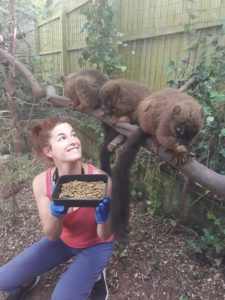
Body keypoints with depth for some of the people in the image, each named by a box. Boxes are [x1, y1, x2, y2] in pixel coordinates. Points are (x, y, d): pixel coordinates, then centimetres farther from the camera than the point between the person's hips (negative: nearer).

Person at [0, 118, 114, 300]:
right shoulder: (41, 182, -24)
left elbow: (105, 236, -22)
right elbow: (52, 235, -16)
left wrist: (103, 219, -46)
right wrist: (56, 216, -39)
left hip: (96, 245, -2)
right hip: (63, 240, 3)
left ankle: (95, 275, 12)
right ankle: (28, 281, 33)